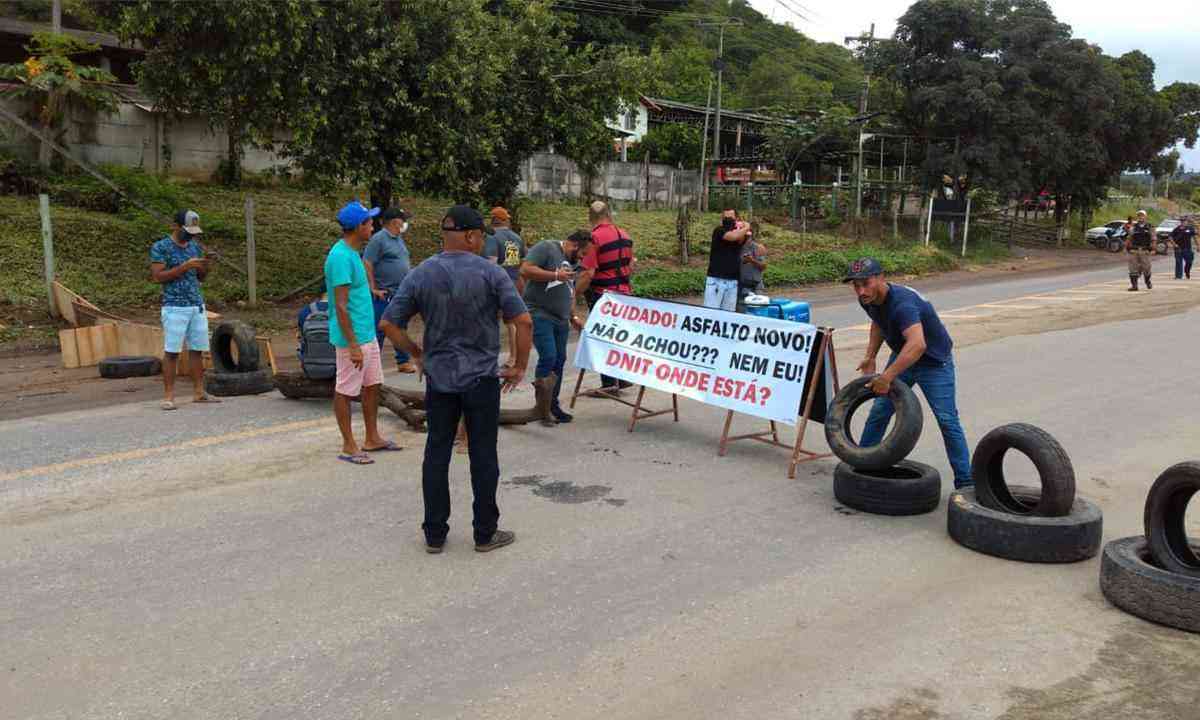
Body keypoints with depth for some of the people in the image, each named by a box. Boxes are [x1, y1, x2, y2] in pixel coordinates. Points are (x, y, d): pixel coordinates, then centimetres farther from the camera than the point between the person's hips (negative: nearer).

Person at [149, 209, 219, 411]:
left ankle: (198, 392, 9)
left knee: (197, 350, 4)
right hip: (174, 307, -5)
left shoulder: (195, 246, 14)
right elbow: (157, 276, -10)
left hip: (198, 306, 5)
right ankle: (168, 396, -1)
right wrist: (184, 267, -16)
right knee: (171, 352, -4)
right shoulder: (160, 247, -3)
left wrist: (206, 269, -3)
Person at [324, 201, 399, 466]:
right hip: (352, 337, -10)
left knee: (372, 385, 15)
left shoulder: (352, 253, 11)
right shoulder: (341, 257, -19)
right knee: (345, 391, 2)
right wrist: (353, 345, -23)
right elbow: (341, 306, -22)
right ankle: (348, 446, 11)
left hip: (367, 334, 10)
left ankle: (372, 439, 26)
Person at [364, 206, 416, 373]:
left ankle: (403, 361, 24)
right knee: (379, 330, -2)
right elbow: (367, 264, -17)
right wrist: (373, 289, -18)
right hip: (384, 295, -8)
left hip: (401, 294, 8)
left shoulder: (399, 239, 14)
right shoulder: (379, 239, -12)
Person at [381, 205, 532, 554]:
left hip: (439, 377, 3)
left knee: (437, 453, 10)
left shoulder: (419, 275, 0)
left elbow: (390, 324, -1)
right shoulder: (490, 273, -9)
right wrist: (519, 366, -3)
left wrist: (417, 354, 12)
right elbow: (523, 321, -14)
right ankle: (485, 533, 14)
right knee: (483, 455, 6)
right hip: (482, 378, -3)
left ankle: (434, 534, 16)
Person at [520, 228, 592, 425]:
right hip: (540, 315, -8)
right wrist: (555, 275, -19)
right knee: (548, 357, -15)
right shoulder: (546, 247, -7)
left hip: (561, 319, 8)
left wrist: (573, 316, 21)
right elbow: (525, 270, -19)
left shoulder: (571, 262, 19)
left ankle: (552, 405, 18)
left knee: (559, 360, 7)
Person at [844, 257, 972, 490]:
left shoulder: (902, 303, -37)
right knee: (879, 412, 3)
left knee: (947, 420, -9)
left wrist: (887, 377, -55)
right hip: (902, 357, 7)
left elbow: (917, 345, -53)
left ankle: (965, 482, -1)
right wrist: (870, 356, 5)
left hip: (934, 362, -7)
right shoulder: (868, 301, -11)